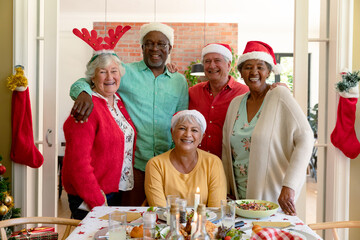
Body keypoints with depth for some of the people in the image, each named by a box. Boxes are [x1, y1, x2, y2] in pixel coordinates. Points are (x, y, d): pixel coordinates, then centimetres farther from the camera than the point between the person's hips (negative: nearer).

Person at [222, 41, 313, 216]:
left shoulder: (280, 96, -8)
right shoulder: (235, 103, 6)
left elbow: (305, 138, -15)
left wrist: (289, 185, -22)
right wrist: (226, 192, 7)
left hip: (273, 196, -4)